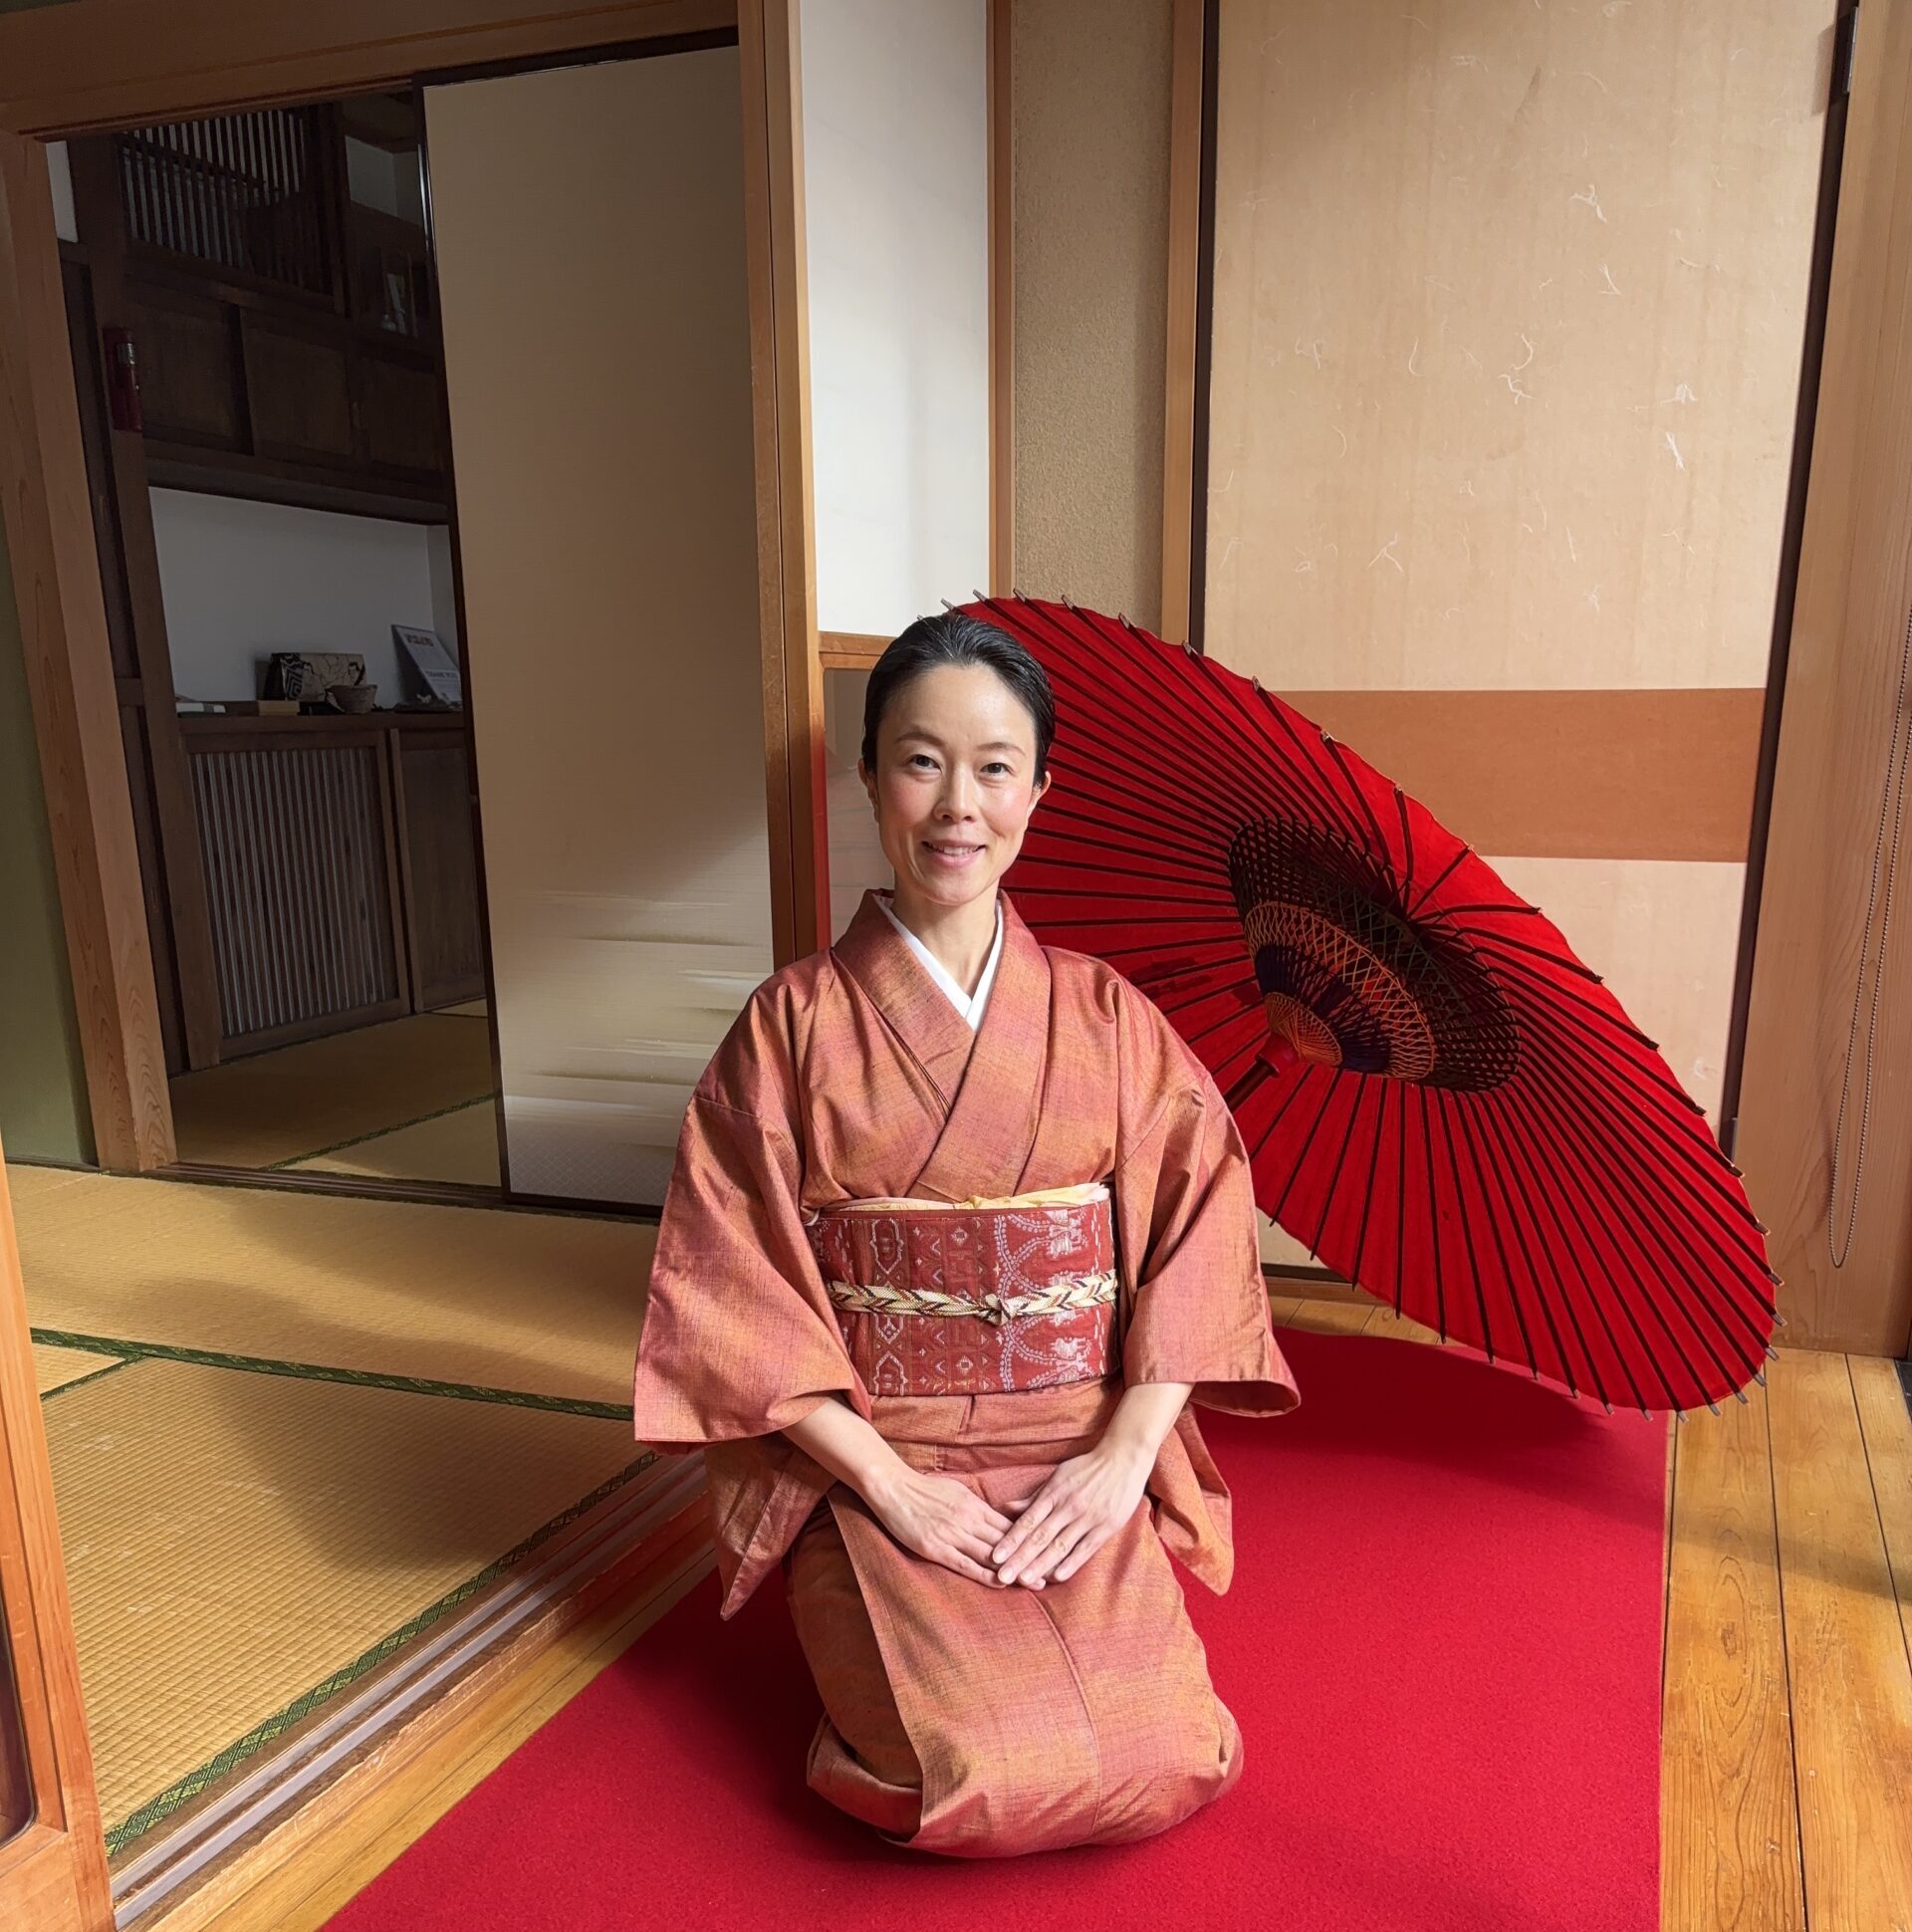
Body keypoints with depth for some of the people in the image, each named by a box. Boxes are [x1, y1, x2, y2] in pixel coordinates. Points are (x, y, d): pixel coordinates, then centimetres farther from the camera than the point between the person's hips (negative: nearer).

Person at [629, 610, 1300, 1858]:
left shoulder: (1106, 1016, 1)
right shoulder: (795, 1025, -5)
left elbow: (1199, 1227, -2)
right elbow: (732, 1284, -7)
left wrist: (1124, 1455, -13)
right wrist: (890, 1483, -13)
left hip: (1086, 1465, 2)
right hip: (874, 1467, -2)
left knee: (1168, 1762, -13)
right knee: (982, 1780, -19)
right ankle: (877, 1636, 14)